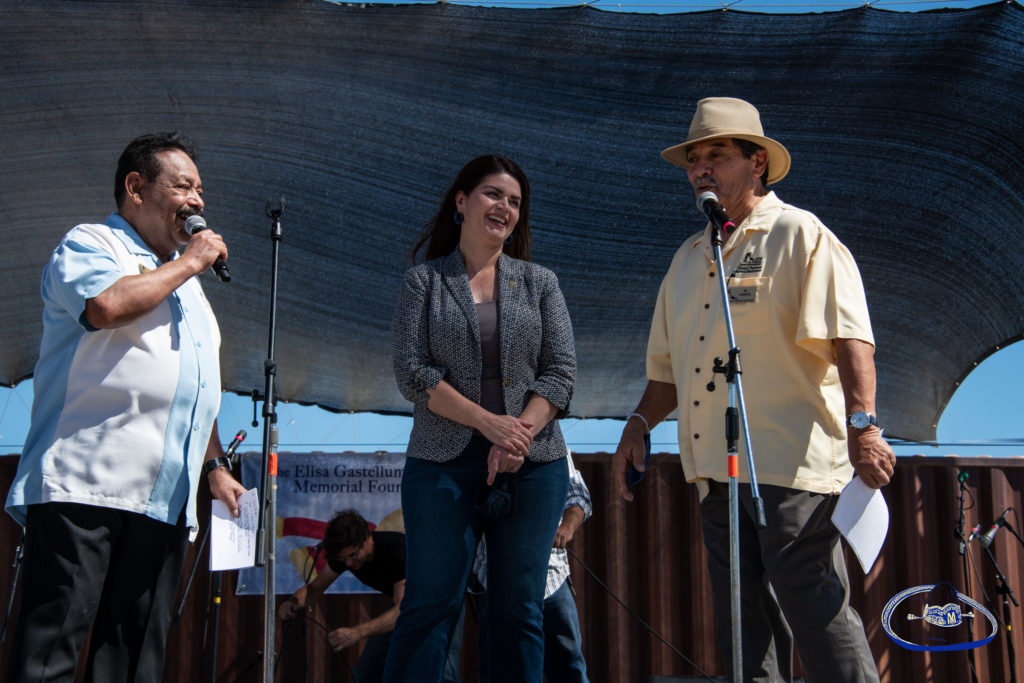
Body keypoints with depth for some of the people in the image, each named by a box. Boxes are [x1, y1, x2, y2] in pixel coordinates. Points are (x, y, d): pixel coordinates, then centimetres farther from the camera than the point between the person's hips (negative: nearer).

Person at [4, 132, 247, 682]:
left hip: (163, 501, 7)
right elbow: (106, 304, -19)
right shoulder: (88, 244, 4)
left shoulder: (185, 283, 28)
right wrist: (188, 262, -6)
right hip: (82, 486, -7)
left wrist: (214, 464, 26)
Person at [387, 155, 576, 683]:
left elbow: (560, 372, 4)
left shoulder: (539, 282, 12)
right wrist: (488, 422, -14)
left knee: (520, 609, 4)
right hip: (443, 463, -2)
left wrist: (519, 433, -13)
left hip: (533, 465, 2)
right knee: (431, 603, -2)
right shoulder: (423, 281, 6)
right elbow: (411, 371, -4)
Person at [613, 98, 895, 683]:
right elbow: (670, 365, 28)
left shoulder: (799, 235, 0)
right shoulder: (688, 259, 21)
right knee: (745, 626, 9)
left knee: (815, 612, -10)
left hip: (791, 465, -7)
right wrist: (640, 423, 15)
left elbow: (849, 337, -12)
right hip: (717, 472, 7)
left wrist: (862, 422, -23)